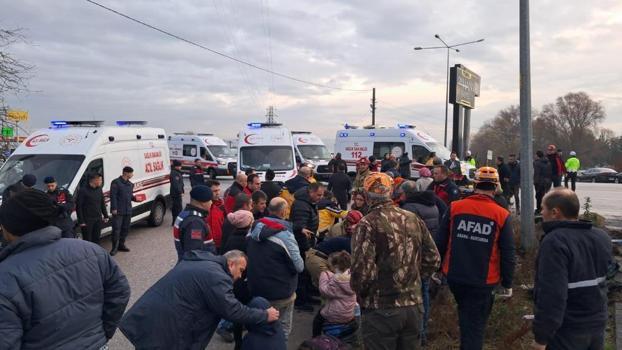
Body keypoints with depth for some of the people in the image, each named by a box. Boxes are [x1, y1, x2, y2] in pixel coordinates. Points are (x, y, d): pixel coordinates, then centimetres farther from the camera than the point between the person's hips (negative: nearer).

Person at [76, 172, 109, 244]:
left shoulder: (99, 189, 8)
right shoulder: (83, 190, -12)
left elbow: (102, 204, 17)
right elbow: (78, 207, -12)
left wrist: (106, 216, 13)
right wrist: (81, 221, -14)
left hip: (98, 220, 6)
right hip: (87, 221, -6)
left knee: (96, 239, 14)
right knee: (87, 240, 0)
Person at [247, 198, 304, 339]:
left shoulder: (253, 229, 0)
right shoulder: (285, 234, -20)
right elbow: (299, 266, -17)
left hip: (255, 289, 6)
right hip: (280, 292, -6)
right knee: (283, 329, 14)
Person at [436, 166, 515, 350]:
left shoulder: (454, 207, -6)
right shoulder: (502, 215, -10)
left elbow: (440, 242, -1)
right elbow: (508, 254, -6)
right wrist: (507, 284, 5)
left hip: (454, 277, 3)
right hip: (483, 281, -2)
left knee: (465, 316, 29)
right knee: (475, 325, 9)